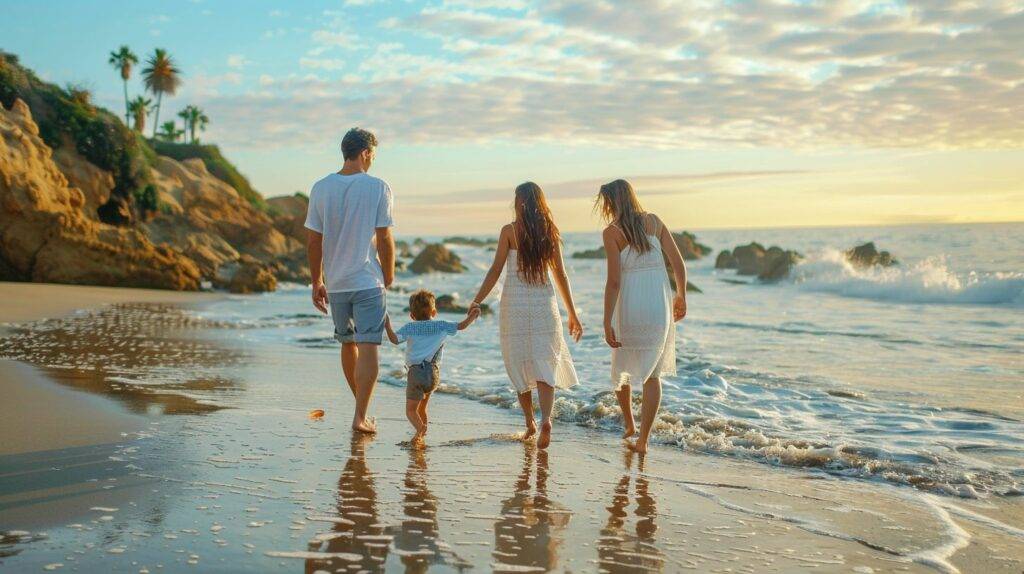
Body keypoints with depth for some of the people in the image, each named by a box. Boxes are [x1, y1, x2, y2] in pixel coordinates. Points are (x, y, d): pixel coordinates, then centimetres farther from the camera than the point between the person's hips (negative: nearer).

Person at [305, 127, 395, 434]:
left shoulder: (321, 188, 2)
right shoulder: (378, 188, -8)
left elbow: (314, 241, 3)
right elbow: (384, 238, -8)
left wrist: (317, 282, 11)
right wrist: (389, 273, 7)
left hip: (335, 282, 4)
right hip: (368, 281, -4)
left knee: (348, 344, 18)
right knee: (368, 347, -3)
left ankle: (361, 407, 32)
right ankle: (360, 416, -8)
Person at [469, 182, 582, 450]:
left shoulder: (509, 231, -4)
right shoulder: (550, 232, 5)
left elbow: (495, 270, -6)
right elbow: (560, 275, 7)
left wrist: (476, 302, -1)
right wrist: (572, 314, 13)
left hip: (515, 305, -2)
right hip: (544, 304, 2)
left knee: (520, 364, 11)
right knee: (544, 365, 0)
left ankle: (530, 422, 16)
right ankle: (545, 420, -19)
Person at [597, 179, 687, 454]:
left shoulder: (612, 232, -7)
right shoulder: (654, 221, 6)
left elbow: (614, 281, -13)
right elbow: (678, 263, 6)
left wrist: (607, 323, -11)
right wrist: (681, 296, 20)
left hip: (630, 307, -3)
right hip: (659, 307, 3)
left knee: (621, 367, 21)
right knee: (652, 374, 9)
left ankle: (628, 424, 34)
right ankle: (642, 440, 5)